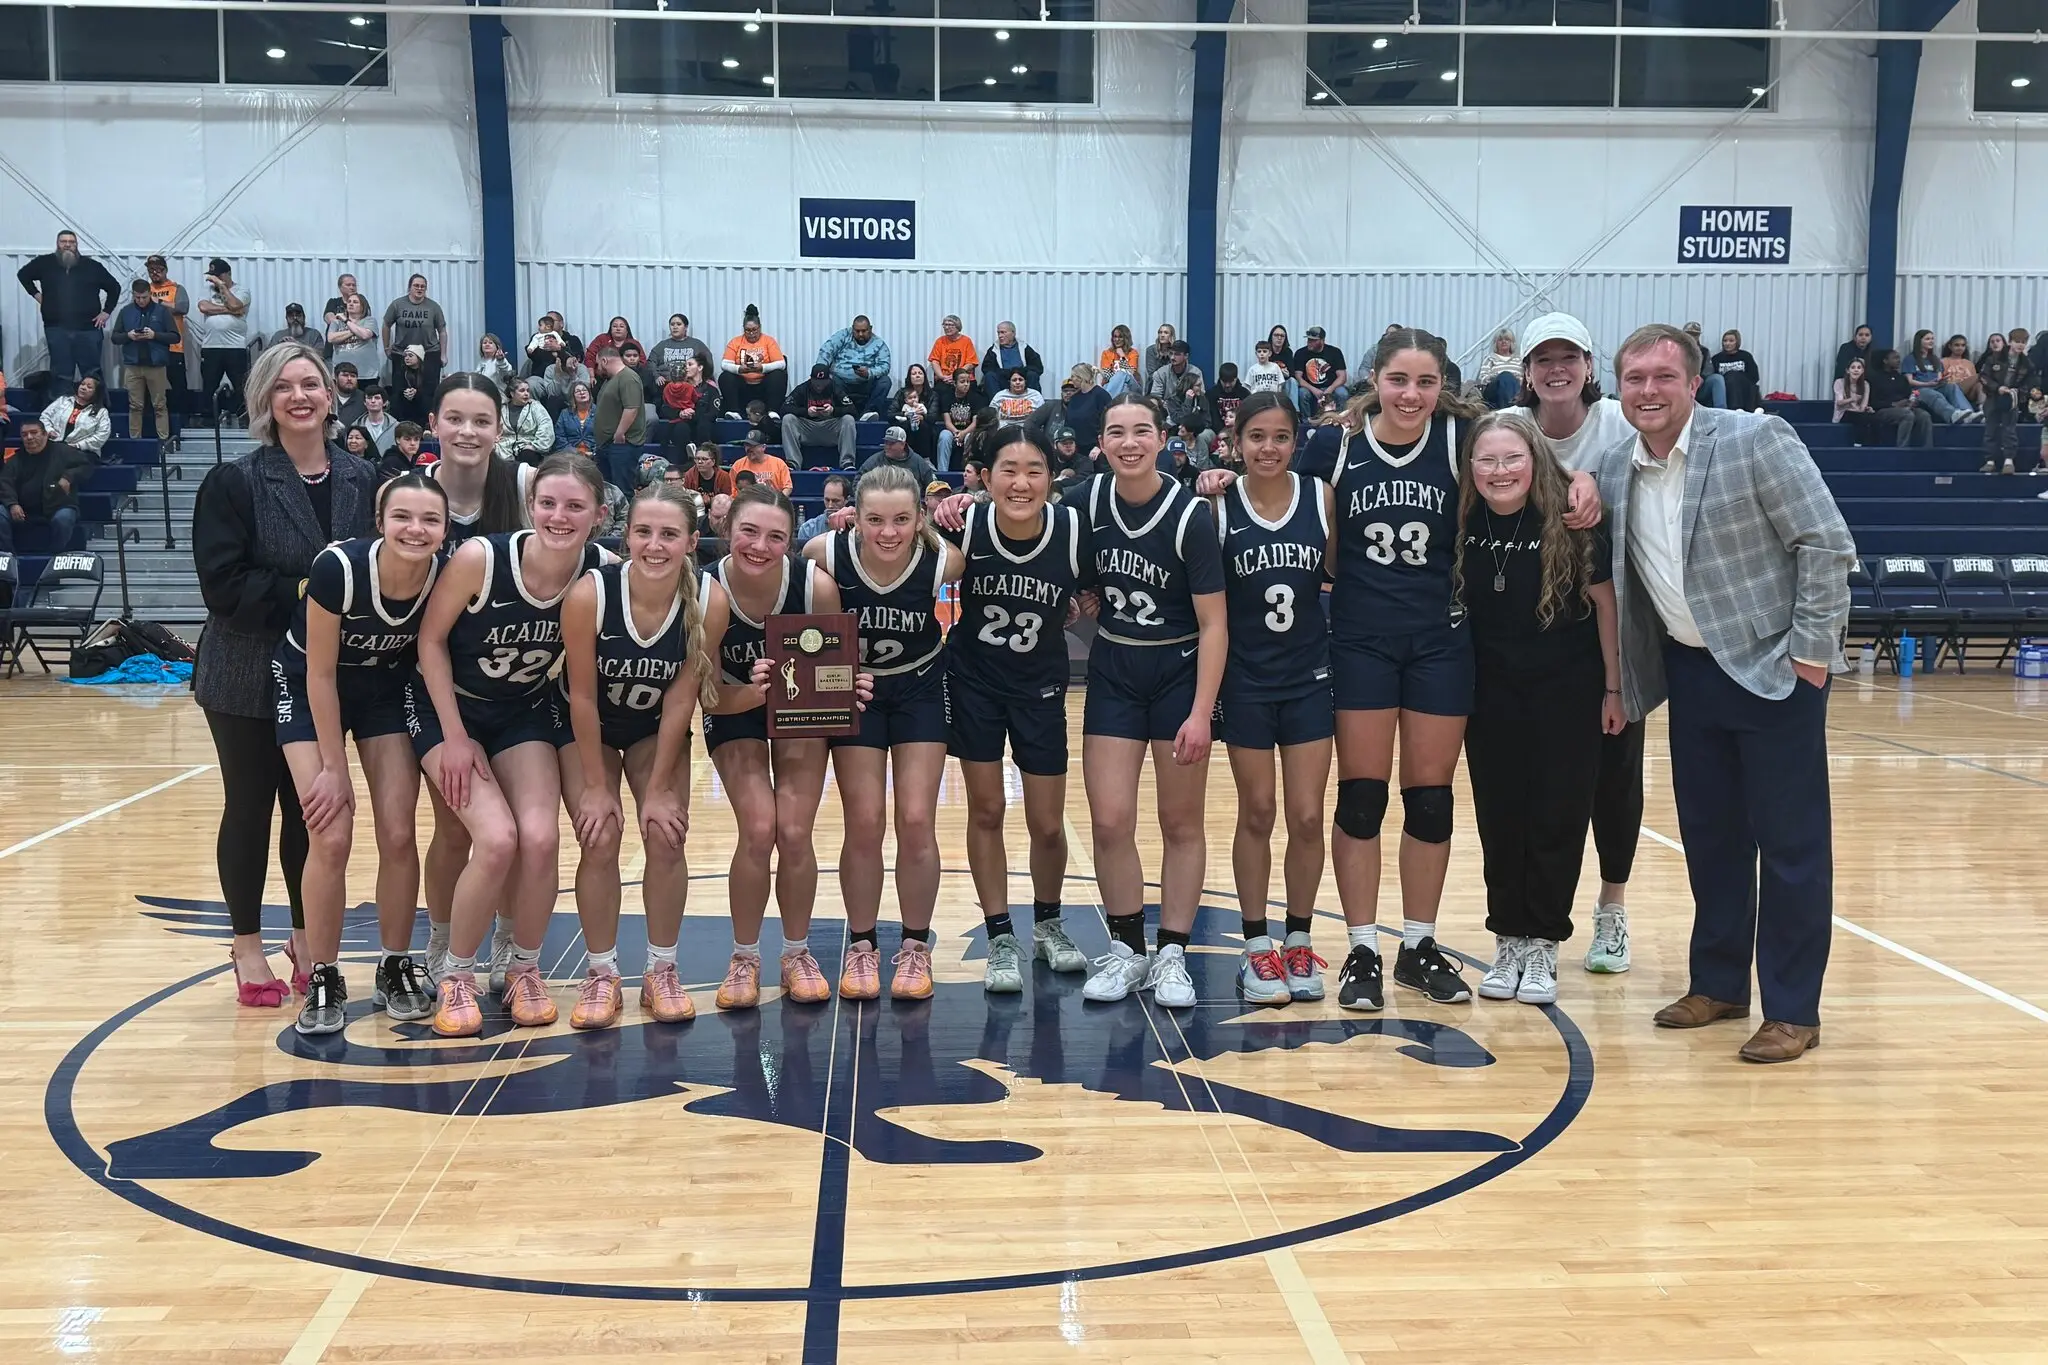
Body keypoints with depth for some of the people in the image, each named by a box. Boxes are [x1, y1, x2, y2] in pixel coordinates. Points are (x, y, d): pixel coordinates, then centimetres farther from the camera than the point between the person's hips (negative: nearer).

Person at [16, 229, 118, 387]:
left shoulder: (92, 266, 3)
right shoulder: (45, 262, 7)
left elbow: (114, 287, 12)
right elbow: (22, 274, 25)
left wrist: (106, 311, 5)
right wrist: (35, 293, 13)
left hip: (89, 328, -1)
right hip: (57, 328, 1)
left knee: (93, 376, 3)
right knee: (61, 375, 3)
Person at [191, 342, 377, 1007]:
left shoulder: (360, 482, 3)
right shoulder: (233, 483, -8)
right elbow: (223, 585, -15)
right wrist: (302, 592, -21)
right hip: (248, 677, -3)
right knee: (250, 808, 8)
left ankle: (307, 938, 26)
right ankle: (247, 946, 22)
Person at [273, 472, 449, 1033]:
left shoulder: (448, 576, -23)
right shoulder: (338, 567, -32)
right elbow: (321, 674, -21)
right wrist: (335, 768, -16)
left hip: (387, 686, 3)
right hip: (309, 687, -3)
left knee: (398, 834, -4)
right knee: (331, 837, -12)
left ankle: (396, 969, 15)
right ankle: (323, 981, 4)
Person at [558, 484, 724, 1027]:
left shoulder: (709, 601, -27)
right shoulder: (589, 594, -32)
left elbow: (681, 698, -18)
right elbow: (582, 696, -21)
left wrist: (659, 789, -14)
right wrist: (596, 785, -16)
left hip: (657, 728, 1)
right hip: (588, 728, -1)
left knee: (667, 837, -7)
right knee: (600, 841, -10)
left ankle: (661, 971, 10)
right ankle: (600, 974, 7)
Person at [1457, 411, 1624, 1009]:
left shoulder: (1570, 523, -14)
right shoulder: (1464, 524, -7)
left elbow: (1605, 603, -6)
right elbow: (1448, 601, 5)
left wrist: (1613, 689, -3)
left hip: (1566, 693, -2)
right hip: (1492, 694, 3)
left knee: (1557, 818, 3)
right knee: (1499, 818, 8)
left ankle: (1542, 946, 16)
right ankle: (1509, 940, 20)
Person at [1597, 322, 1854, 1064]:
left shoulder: (1755, 439, -13)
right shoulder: (1618, 473, 3)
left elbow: (1828, 544, -13)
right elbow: (1617, 578, 13)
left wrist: (1811, 650, -15)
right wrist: (1616, 681, 7)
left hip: (1772, 668, -5)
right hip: (1690, 670, 6)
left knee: (1791, 841, 0)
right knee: (1708, 834, 13)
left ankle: (1793, 1010, 9)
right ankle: (1718, 982, 28)